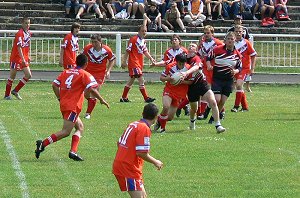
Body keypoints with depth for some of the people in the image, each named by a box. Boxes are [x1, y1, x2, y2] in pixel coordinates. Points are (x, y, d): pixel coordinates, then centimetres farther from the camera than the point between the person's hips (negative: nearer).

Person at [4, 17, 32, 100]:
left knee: (28, 75, 0)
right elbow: (19, 48, -24)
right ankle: (7, 95, 11)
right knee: (12, 76, 1)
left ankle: (15, 91, 12)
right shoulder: (19, 34, -19)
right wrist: (23, 59, -30)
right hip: (16, 57, -7)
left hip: (24, 58, 7)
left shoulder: (28, 33, 7)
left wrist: (28, 57, 18)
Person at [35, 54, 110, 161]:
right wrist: (102, 100, -4)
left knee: (80, 127, 18)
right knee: (66, 132, -9)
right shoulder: (85, 74, -4)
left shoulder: (66, 72, 14)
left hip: (63, 104, 8)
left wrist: (60, 98, 17)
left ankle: (73, 151, 6)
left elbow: (54, 85, 9)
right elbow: (92, 89, -14)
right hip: (73, 107, -8)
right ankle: (43, 143, -20)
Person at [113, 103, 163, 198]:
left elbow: (119, 143, 16)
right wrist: (155, 162, -6)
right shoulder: (144, 128, -15)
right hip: (129, 169, -9)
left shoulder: (133, 124, 10)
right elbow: (141, 152, -20)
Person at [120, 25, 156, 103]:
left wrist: (151, 58, 2)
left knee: (131, 80, 13)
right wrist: (124, 62, -13)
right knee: (141, 80, -13)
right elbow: (127, 51, -11)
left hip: (140, 63, 9)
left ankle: (124, 98, 21)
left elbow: (145, 51, 17)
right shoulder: (133, 39, -12)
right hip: (133, 63, -9)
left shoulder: (143, 41, 12)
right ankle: (146, 98, -13)